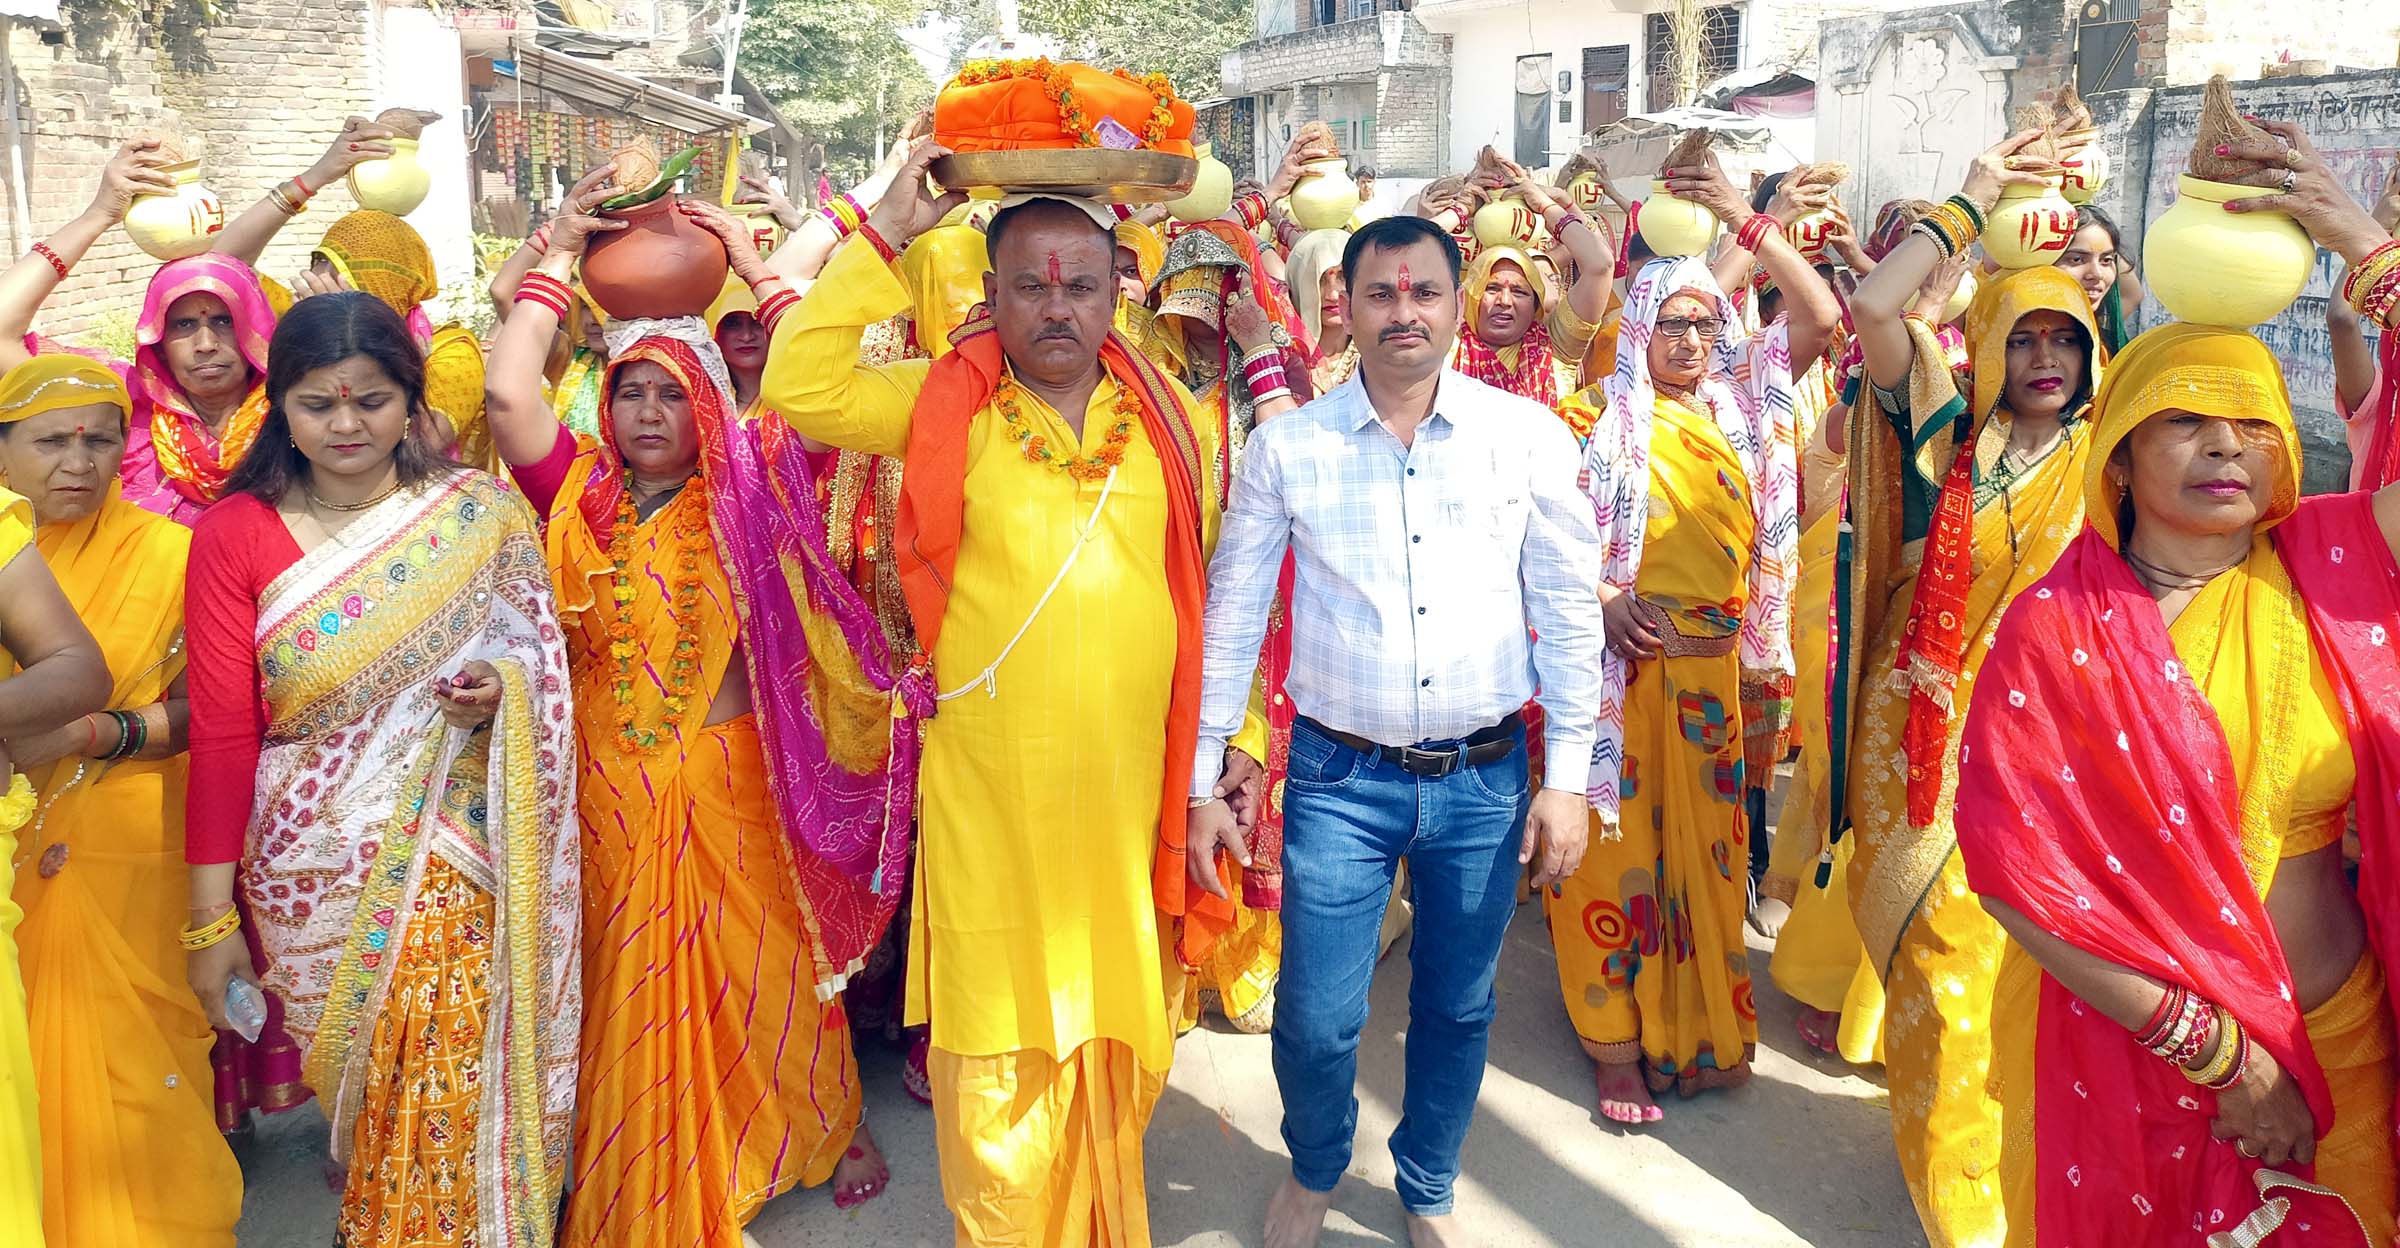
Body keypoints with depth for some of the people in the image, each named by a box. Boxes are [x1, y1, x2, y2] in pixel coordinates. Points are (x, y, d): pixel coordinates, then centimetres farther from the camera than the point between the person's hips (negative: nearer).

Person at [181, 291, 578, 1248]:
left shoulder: (484, 515, 0)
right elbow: (222, 736, -1)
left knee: (458, 1097, -6)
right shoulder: (235, 534, 0)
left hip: (460, 857, 0)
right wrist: (210, 919, -2)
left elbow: (543, 665, 12)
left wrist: (500, 688, -12)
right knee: (361, 1090, 4)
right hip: (315, 871, 0)